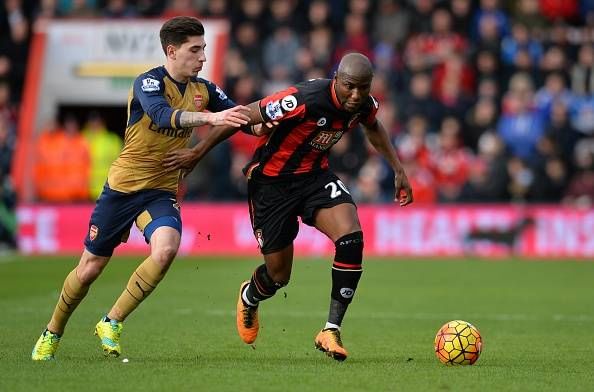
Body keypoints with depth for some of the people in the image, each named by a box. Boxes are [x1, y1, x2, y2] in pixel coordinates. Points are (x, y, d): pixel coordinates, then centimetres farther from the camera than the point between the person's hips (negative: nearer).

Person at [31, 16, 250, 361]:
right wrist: (210, 117, -49)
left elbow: (237, 115, 5)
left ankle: (112, 323, -9)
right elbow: (162, 116, -36)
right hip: (123, 186, -3)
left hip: (162, 191, 3)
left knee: (166, 250, -26)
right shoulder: (149, 83, -16)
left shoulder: (203, 89, 1)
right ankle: (52, 334, 30)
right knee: (89, 269, 4)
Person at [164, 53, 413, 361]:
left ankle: (331, 331, -12)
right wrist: (197, 153, -16)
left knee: (351, 238, -23)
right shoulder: (305, 100, -33)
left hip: (315, 175, 5)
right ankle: (249, 298, 45)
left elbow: (373, 127, 16)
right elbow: (245, 116, -24)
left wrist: (398, 169, 14)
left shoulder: (365, 104, -12)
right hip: (271, 182, -5)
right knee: (279, 275, 4)